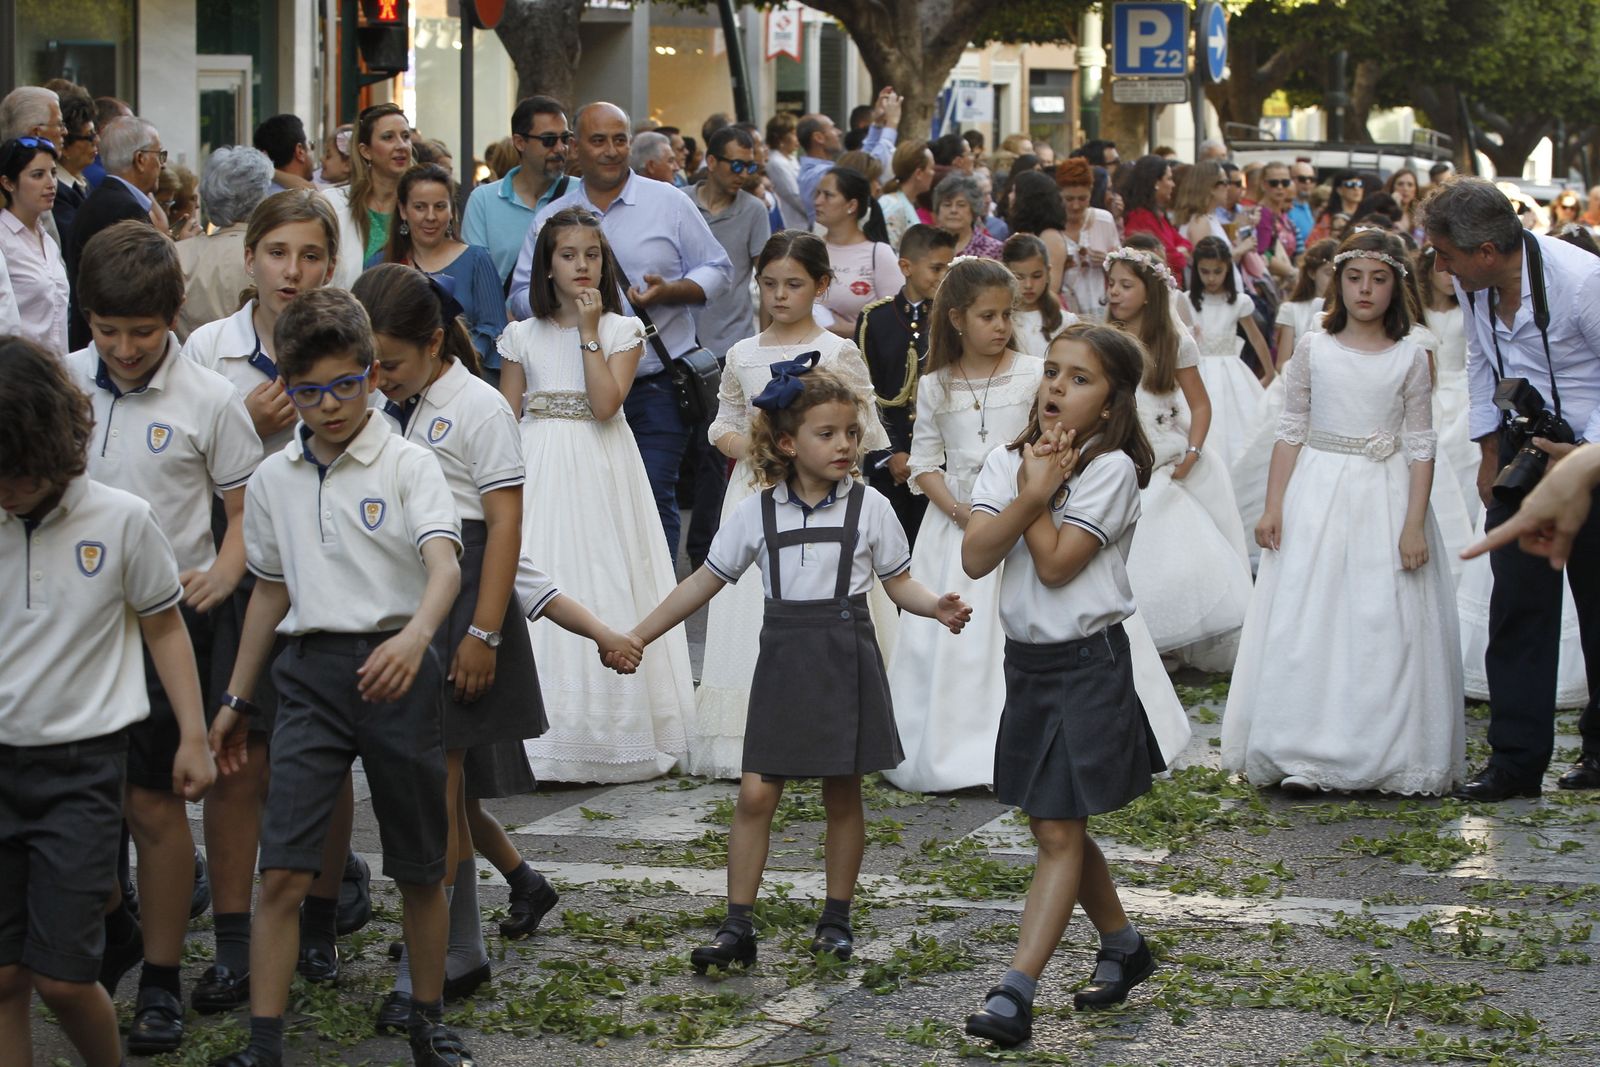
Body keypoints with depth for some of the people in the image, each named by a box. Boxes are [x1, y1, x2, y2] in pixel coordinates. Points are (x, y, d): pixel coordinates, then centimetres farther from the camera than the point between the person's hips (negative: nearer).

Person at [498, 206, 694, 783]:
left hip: (603, 475, -1)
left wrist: (590, 332, -12)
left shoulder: (621, 331, 2)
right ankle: (547, 739, 1)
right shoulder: (523, 336, 7)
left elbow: (605, 404, -12)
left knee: (605, 589, -2)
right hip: (540, 473, 1)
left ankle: (611, 734, 5)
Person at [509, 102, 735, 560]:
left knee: (655, 502, -6)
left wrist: (669, 292, -11)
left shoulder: (670, 204, 6)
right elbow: (521, 295, 12)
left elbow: (717, 271, 7)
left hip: (656, 389, -2)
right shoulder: (551, 217, 11)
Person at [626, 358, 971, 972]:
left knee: (842, 794, 6)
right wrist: (636, 637, 6)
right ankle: (737, 927, 1)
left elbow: (899, 582, 5)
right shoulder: (757, 512, 2)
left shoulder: (868, 507, 0)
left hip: (846, 657, -1)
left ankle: (836, 919, 19)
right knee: (756, 793, -5)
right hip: (784, 659, 1)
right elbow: (705, 582, 8)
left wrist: (938, 607, -16)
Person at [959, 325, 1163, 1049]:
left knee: (1059, 832, -8)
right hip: (1025, 658, 7)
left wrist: (1036, 494, -11)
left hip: (1087, 662, -7)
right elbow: (975, 557, -8)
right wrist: (1030, 493, -17)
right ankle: (1123, 947, 36)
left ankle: (1015, 994, -13)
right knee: (1054, 826, 16)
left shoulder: (1112, 469, -12)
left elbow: (1054, 563, -19)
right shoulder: (1006, 462, 5)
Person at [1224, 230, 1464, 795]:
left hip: (1387, 496, -1)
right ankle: (1303, 755, 3)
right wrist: (1273, 507, 0)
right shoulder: (1313, 350, 3)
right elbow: (1290, 431, 6)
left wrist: (1414, 524, -7)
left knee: (1387, 628, -1)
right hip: (1317, 494, 1)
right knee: (1306, 621, -1)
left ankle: (1388, 755, 8)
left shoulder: (1411, 358, 1)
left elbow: (1421, 447, 0)